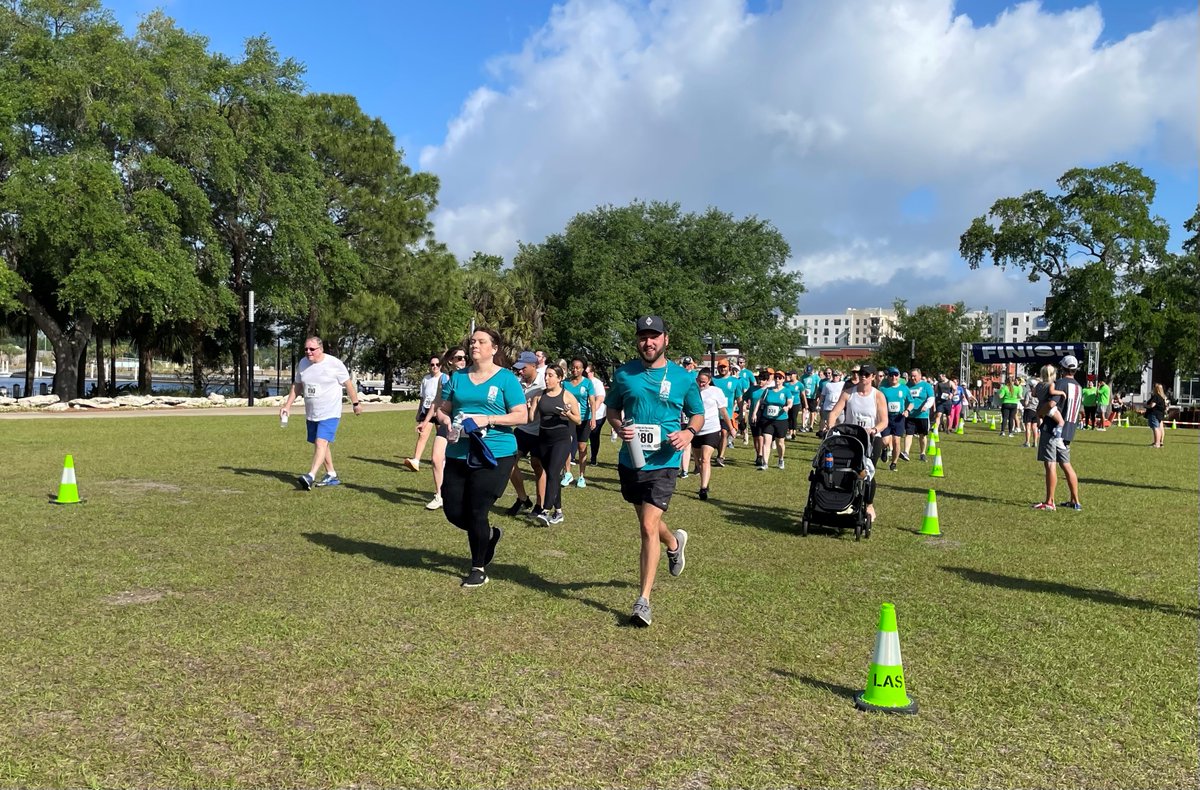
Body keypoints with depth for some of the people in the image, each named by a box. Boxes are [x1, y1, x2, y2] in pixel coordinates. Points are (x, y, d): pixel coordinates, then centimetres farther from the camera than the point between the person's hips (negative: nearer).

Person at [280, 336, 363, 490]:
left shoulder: (334, 363, -12)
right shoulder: (302, 363, 4)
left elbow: (348, 384, -2)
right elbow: (297, 386, 15)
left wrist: (356, 403, 4)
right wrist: (287, 405, 8)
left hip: (330, 413, -7)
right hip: (311, 414, 7)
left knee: (321, 442, -19)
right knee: (320, 444, 13)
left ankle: (310, 476, -28)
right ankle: (331, 476, 25)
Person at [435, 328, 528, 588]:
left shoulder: (506, 378, -3)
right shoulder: (458, 377, 11)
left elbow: (522, 416, -8)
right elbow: (442, 410, 15)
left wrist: (488, 419, -18)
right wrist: (448, 422, -8)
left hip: (494, 455, -5)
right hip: (458, 454, 5)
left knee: (477, 512, -3)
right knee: (453, 511, 6)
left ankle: (479, 568, 17)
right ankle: (489, 535, 36)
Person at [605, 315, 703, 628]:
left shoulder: (683, 378, -2)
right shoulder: (624, 374, 1)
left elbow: (698, 414, 9)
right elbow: (612, 409, 12)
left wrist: (688, 432, -13)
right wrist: (619, 427, -10)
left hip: (663, 462, -4)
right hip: (630, 460, 4)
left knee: (649, 526, -13)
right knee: (647, 520, 22)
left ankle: (644, 600, -5)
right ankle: (674, 542, 57)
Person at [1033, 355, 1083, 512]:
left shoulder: (1061, 383, -12)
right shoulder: (1078, 387, 14)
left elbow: (1051, 404, -25)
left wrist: (1039, 412, -6)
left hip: (1053, 428, -8)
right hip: (1068, 431, 8)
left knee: (1050, 464, -6)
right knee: (1066, 465, 15)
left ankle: (1049, 502, -4)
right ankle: (1075, 501, 19)